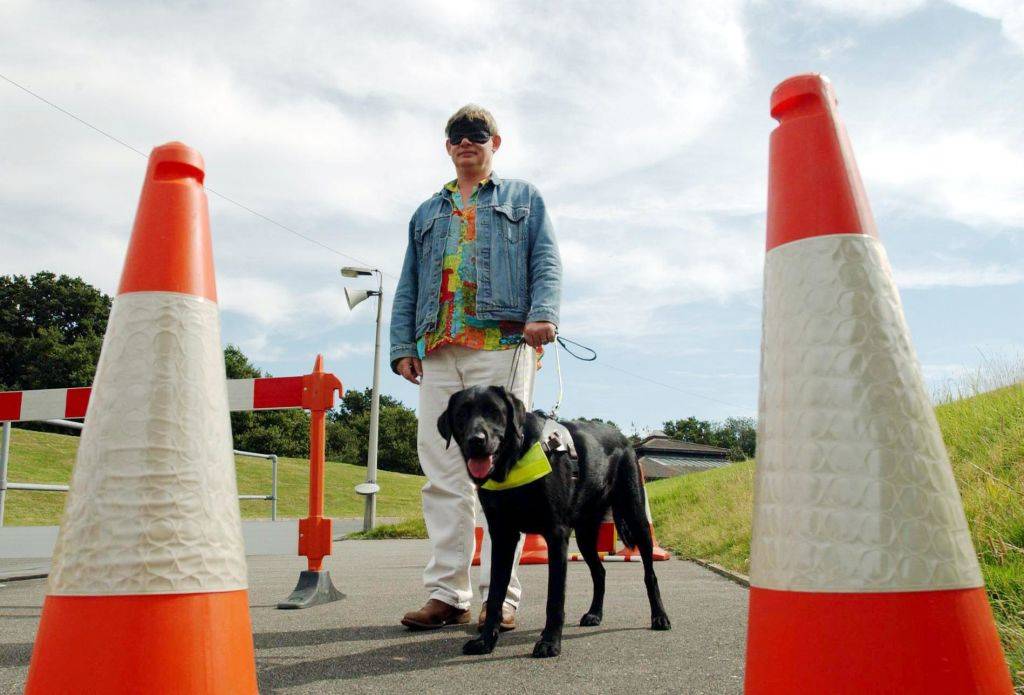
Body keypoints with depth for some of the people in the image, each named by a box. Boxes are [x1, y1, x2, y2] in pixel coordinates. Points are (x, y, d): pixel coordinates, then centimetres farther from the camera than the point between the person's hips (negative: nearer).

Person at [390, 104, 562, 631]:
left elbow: (546, 263, 7)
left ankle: (501, 594, -3)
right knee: (443, 473, -1)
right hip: (438, 351, 4)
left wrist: (542, 313, -13)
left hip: (503, 345, -3)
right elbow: (408, 285, 23)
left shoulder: (523, 198, 20)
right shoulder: (427, 213, 28)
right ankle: (447, 592, 4)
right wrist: (402, 345, 9)